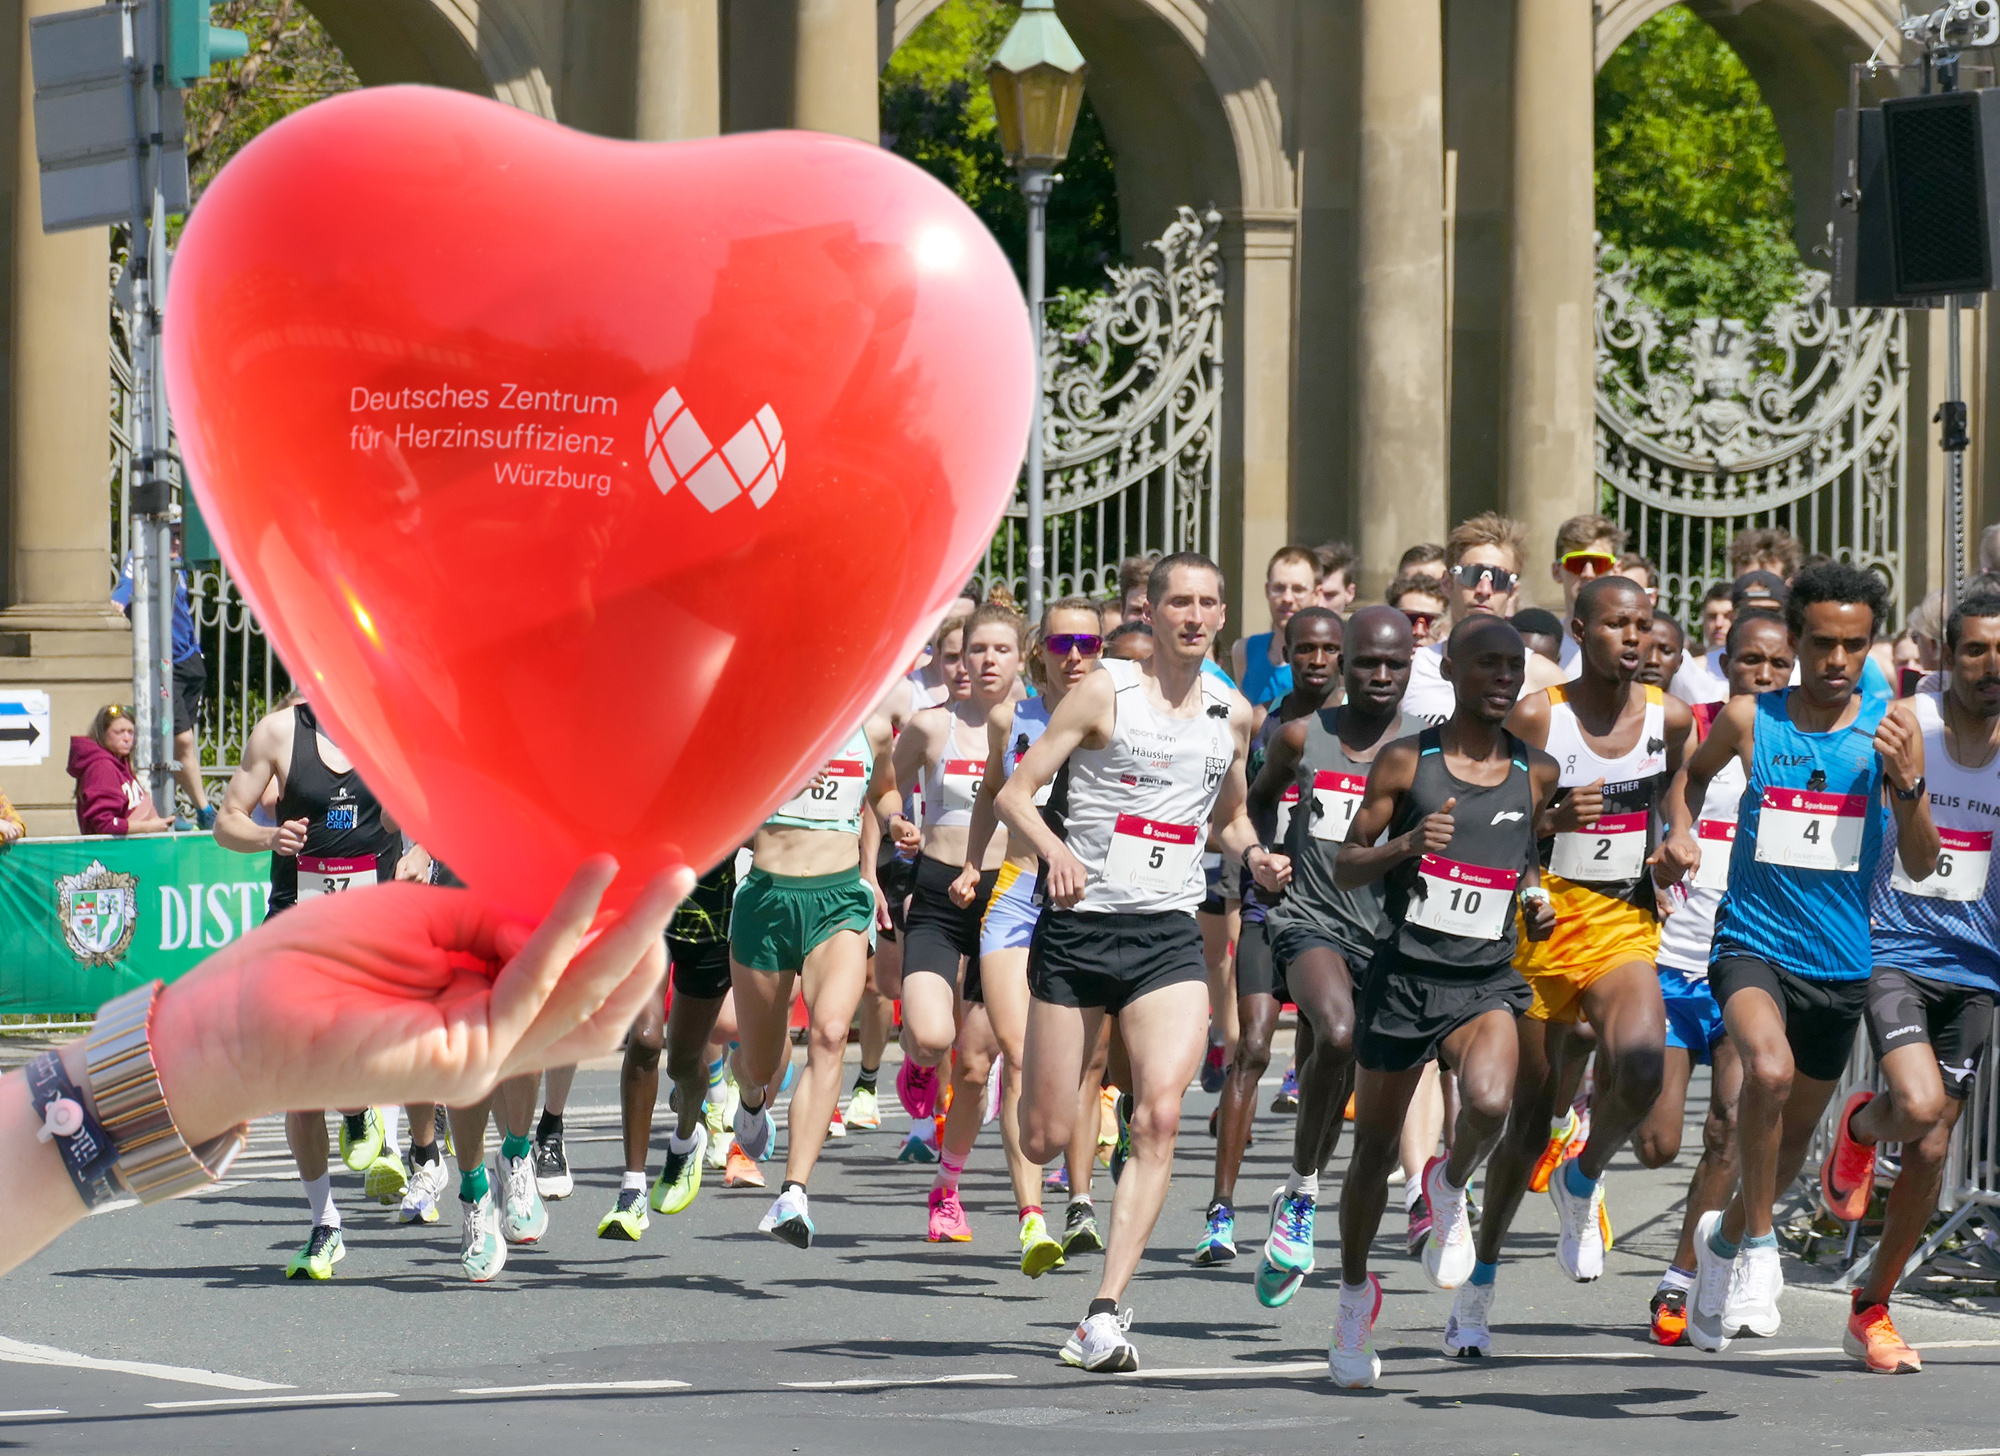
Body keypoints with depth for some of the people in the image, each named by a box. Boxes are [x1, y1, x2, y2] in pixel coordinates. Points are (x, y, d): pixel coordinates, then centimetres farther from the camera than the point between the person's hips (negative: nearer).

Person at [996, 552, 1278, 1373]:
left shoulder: (1233, 713, 10)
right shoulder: (1106, 692, -3)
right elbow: (1014, 793, -5)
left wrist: (1254, 855, 5)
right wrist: (1052, 848, -24)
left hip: (1170, 936, 2)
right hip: (1079, 926, -2)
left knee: (1159, 1117, -19)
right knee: (1045, 1139, 4)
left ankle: (1106, 1313, -18)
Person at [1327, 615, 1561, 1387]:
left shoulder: (1536, 773, 5)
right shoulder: (1405, 763, -4)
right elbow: (1345, 869, -1)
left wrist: (1536, 896, 3)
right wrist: (1404, 845, -19)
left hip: (1486, 982, 1)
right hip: (1404, 974, -1)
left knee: (1489, 1104, -28)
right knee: (1375, 1145, 9)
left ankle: (1451, 1190, 6)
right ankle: (1355, 1295, 31)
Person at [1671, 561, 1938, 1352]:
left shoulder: (1890, 727, -4)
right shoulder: (1749, 720, -5)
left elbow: (1921, 865, -5)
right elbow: (1691, 774, 19)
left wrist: (1907, 783, -20)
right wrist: (1681, 833, 2)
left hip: (1840, 961, 3)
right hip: (1754, 943, -3)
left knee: (1796, 1132, 17)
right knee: (1770, 1069, -32)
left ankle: (1726, 1236, 46)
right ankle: (1756, 1242, -15)